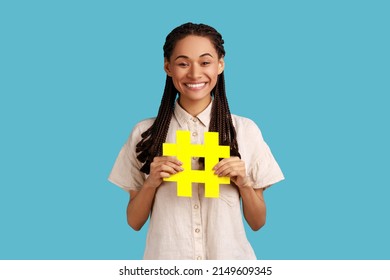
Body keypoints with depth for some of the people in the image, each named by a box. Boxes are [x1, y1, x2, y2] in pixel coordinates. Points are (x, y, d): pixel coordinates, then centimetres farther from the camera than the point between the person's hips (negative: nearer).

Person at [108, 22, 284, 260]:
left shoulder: (246, 130, -4)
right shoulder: (145, 133, -3)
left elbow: (257, 222, 1)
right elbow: (134, 222, 1)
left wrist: (244, 184, -15)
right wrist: (151, 183, -15)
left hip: (230, 256, 0)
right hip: (166, 255, 0)